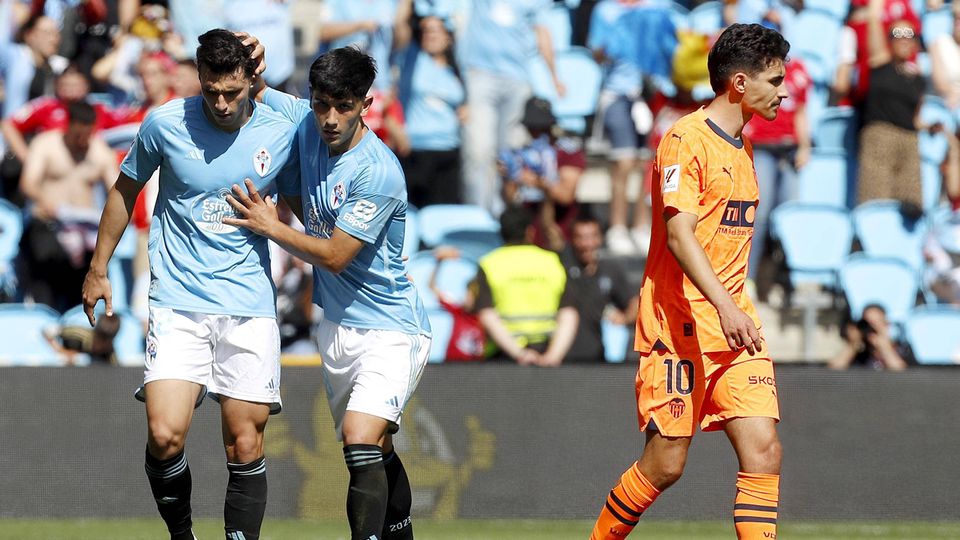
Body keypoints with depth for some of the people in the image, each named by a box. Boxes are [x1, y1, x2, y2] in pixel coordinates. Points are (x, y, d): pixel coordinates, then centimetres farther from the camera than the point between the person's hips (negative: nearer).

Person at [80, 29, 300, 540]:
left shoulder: (280, 134, -2)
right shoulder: (165, 123, -5)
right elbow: (126, 190, 12)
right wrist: (98, 269, 17)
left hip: (250, 306, 1)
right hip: (178, 303, -1)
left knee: (245, 446, -1)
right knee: (165, 436, -15)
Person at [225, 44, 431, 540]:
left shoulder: (379, 173, -23)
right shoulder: (305, 123, -2)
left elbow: (334, 256, -20)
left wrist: (270, 226, -8)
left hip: (389, 331, -7)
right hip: (337, 326, 8)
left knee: (361, 443, -24)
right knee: (376, 454, 17)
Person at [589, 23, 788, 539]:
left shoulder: (740, 146, 18)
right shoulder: (686, 139, -10)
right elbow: (679, 234, -21)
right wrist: (724, 306, -33)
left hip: (734, 322, 8)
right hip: (680, 323, -8)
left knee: (763, 450, -8)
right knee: (665, 464, -5)